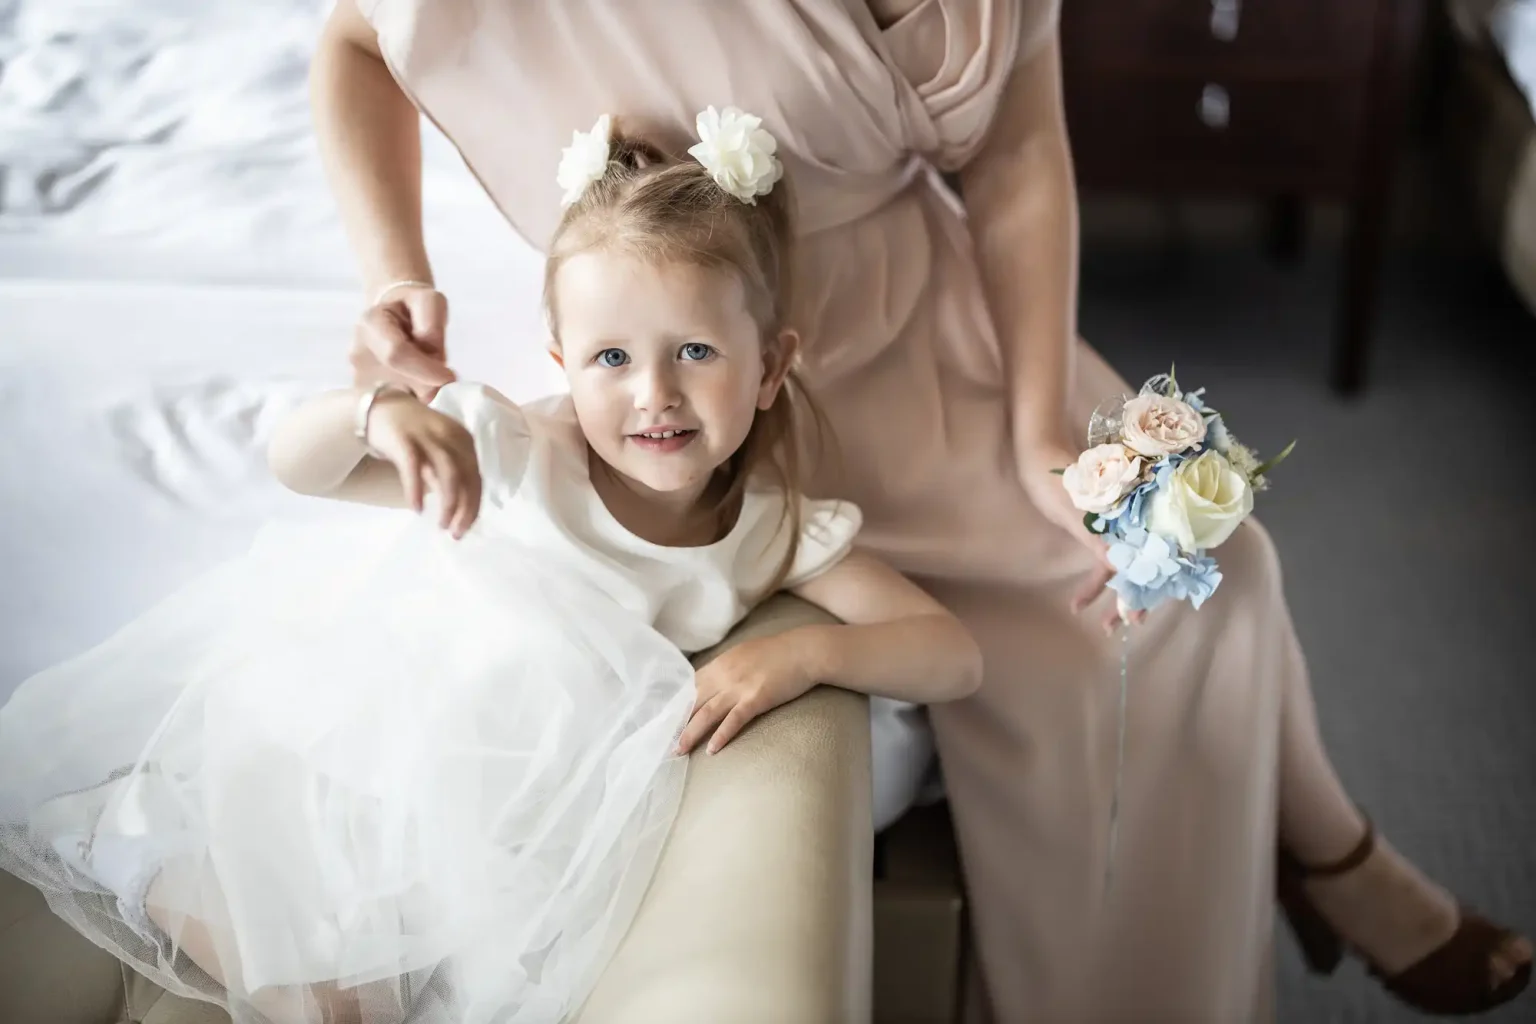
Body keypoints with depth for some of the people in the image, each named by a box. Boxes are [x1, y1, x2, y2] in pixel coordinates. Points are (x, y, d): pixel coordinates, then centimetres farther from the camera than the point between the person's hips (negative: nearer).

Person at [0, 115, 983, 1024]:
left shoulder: (772, 531, -12)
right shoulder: (519, 457, -16)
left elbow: (956, 655, -12)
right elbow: (296, 462, -14)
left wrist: (806, 651, -30)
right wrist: (377, 409, -37)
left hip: (502, 836, 3)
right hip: (358, 747, -2)